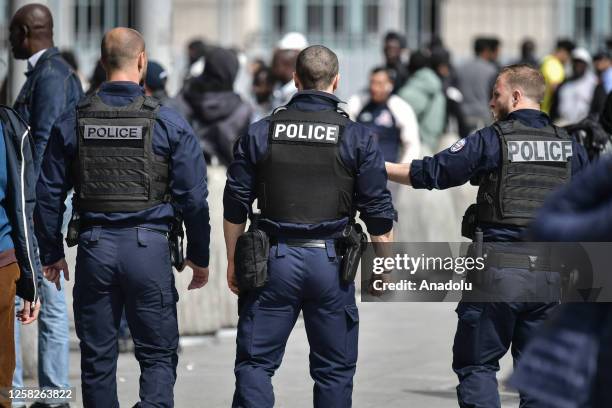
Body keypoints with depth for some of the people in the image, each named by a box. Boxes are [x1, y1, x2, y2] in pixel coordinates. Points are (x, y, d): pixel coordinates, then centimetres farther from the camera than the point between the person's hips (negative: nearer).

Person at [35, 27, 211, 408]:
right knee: (158, 354, 5)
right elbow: (193, 196, -2)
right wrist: (199, 257, 8)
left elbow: (49, 194, 6)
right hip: (150, 247, -2)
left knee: (97, 357, 11)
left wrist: (52, 254, 16)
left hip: (94, 247, 2)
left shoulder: (72, 122, 2)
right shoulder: (169, 123, -4)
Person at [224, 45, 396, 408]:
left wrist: (233, 261, 15)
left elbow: (236, 205, 5)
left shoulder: (260, 133, 2)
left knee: (255, 363, 5)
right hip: (331, 263, 0)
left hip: (275, 259, 0)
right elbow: (378, 212, -2)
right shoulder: (357, 138, -2)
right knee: (335, 370, 9)